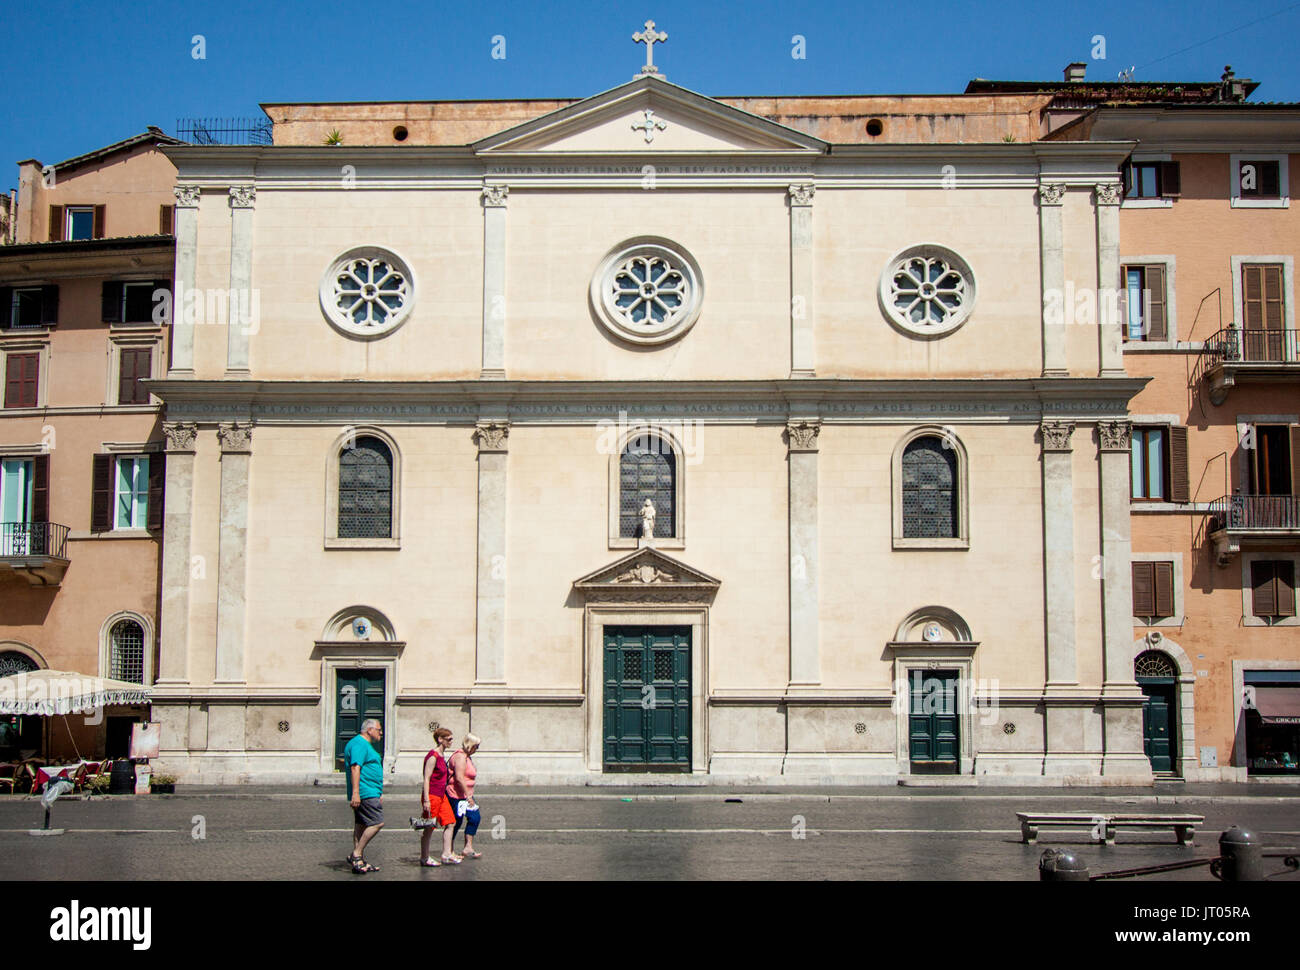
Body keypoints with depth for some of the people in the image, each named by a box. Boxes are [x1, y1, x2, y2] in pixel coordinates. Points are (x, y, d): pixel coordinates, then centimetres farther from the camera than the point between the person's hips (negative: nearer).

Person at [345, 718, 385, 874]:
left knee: (361, 826, 10)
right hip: (366, 793, -11)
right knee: (377, 823, -14)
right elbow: (355, 768, -22)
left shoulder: (365, 745, 22)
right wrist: (355, 793, -29)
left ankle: (358, 861, 12)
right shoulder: (359, 744, -12)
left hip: (370, 793, 11)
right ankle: (356, 855, -10)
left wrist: (379, 795, 30)